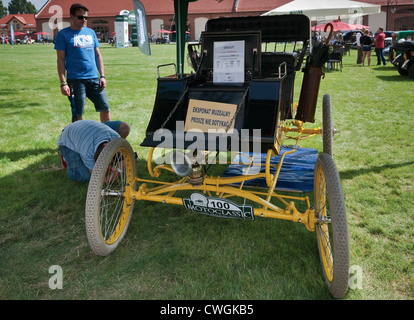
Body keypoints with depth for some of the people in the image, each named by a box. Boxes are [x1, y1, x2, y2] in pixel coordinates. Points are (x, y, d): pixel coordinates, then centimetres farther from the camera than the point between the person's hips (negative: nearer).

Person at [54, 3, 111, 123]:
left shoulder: (91, 32, 14)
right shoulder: (63, 34, 1)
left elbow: (98, 55, 17)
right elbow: (61, 60, -2)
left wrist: (102, 76, 7)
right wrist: (63, 83, -10)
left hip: (94, 78, 4)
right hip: (75, 80, -4)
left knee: (105, 108, 2)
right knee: (78, 114, -1)